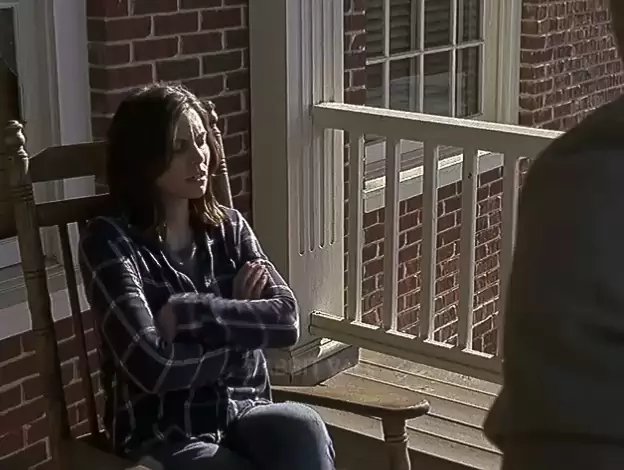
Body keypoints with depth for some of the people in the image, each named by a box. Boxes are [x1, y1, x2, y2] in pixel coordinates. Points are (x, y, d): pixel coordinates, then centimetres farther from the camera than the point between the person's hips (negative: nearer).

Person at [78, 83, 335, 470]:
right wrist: (245, 328, -6)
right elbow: (153, 365, -19)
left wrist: (190, 313, -15)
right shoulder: (109, 240, -8)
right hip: (163, 435, -4)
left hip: (242, 413, 4)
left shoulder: (229, 227, 9)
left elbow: (287, 319, -4)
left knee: (303, 428, -30)